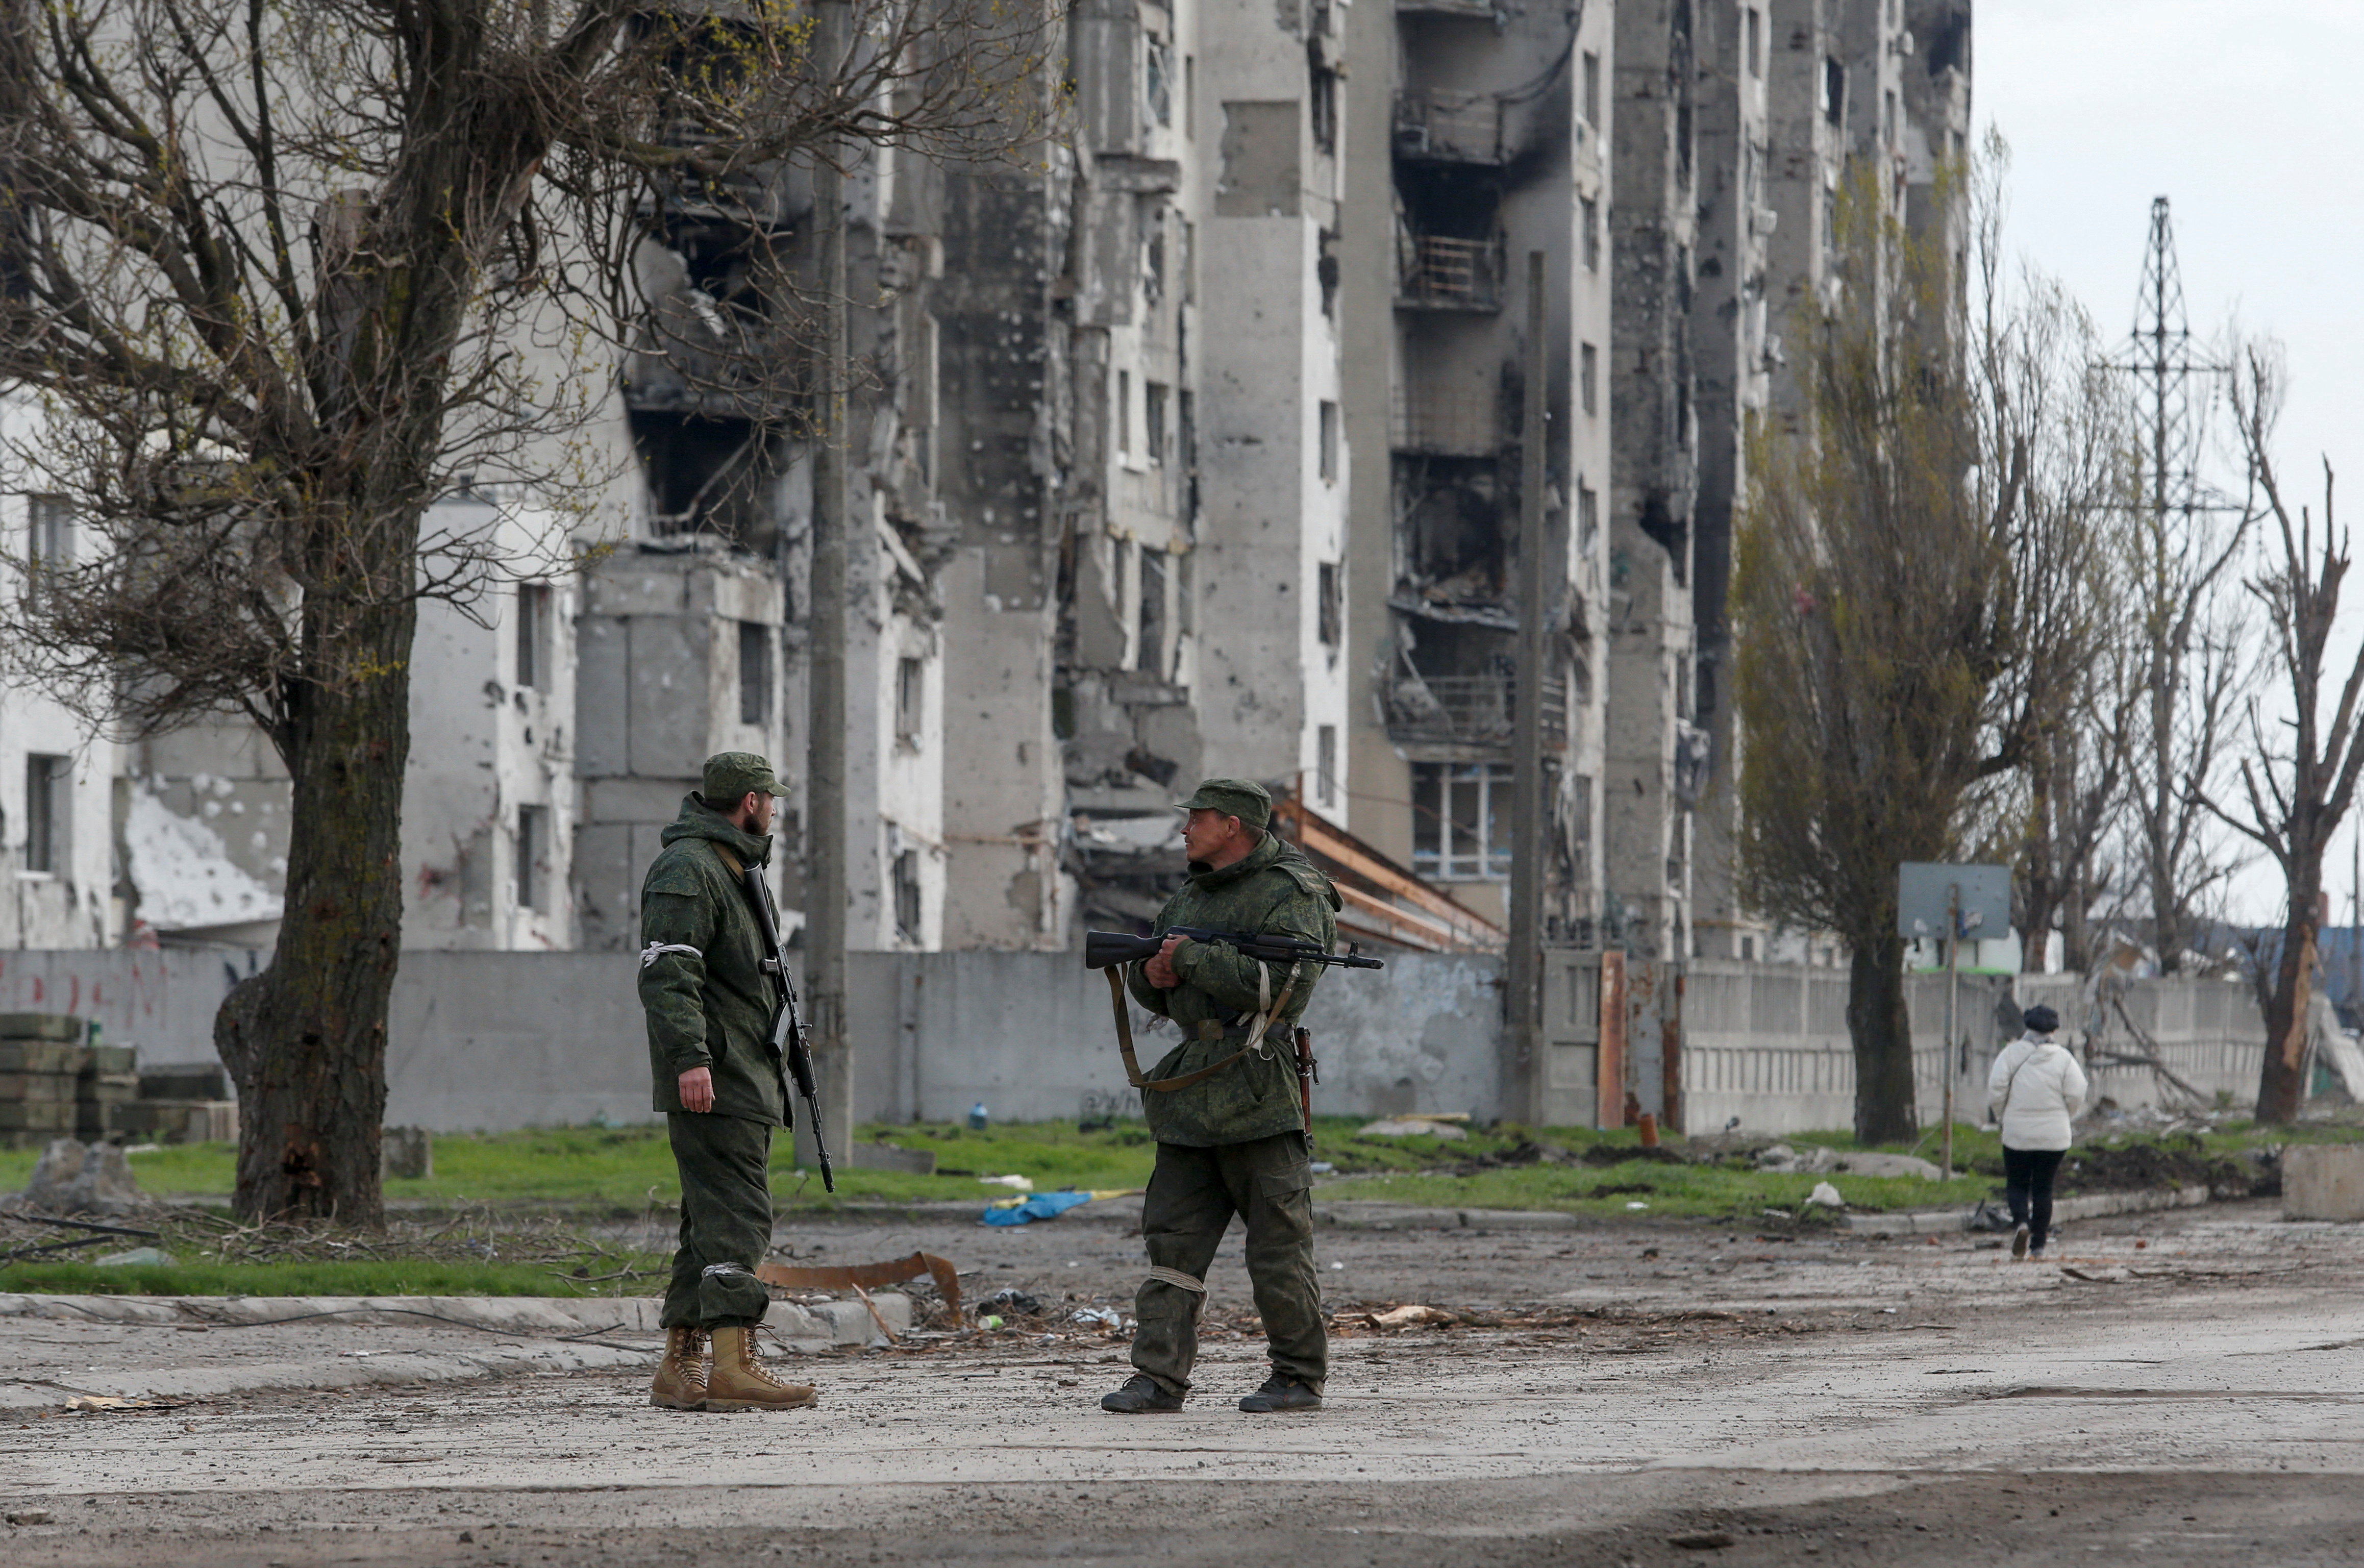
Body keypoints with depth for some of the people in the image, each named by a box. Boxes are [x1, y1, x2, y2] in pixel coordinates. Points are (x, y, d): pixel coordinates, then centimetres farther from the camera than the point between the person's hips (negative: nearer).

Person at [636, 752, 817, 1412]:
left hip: (743, 1083, 11)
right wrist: (690, 1058, -31)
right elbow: (666, 974, -22)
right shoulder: (687, 870, -11)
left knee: (713, 1221, 11)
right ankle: (734, 1364, -22)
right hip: (714, 1084, -11)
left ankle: (680, 1367, 13)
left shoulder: (728, 869, 23)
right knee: (737, 1217, -16)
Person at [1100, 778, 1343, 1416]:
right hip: (1192, 1091, 8)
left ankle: (1301, 1377, 5)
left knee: (1279, 1243, -3)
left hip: (1260, 1088, -8)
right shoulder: (1190, 897, 18)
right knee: (1173, 1237, 2)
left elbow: (1286, 984, -21)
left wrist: (1194, 960, -16)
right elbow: (1143, 981, 24)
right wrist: (1152, 974, -1)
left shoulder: (1291, 897, -7)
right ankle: (1160, 1378, 1)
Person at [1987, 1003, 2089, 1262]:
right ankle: (2039, 1246, 7)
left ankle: (2021, 1222, -18)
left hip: (2017, 1133, -1)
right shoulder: (2063, 1058, -2)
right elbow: (2076, 1095, -7)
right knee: (2043, 1189, 10)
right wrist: (2061, 1117, 11)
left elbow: (1996, 1088, -9)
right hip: (2054, 1135, 1)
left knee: (2017, 1185, 11)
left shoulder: (2012, 1053, -4)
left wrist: (2001, 1115, 8)